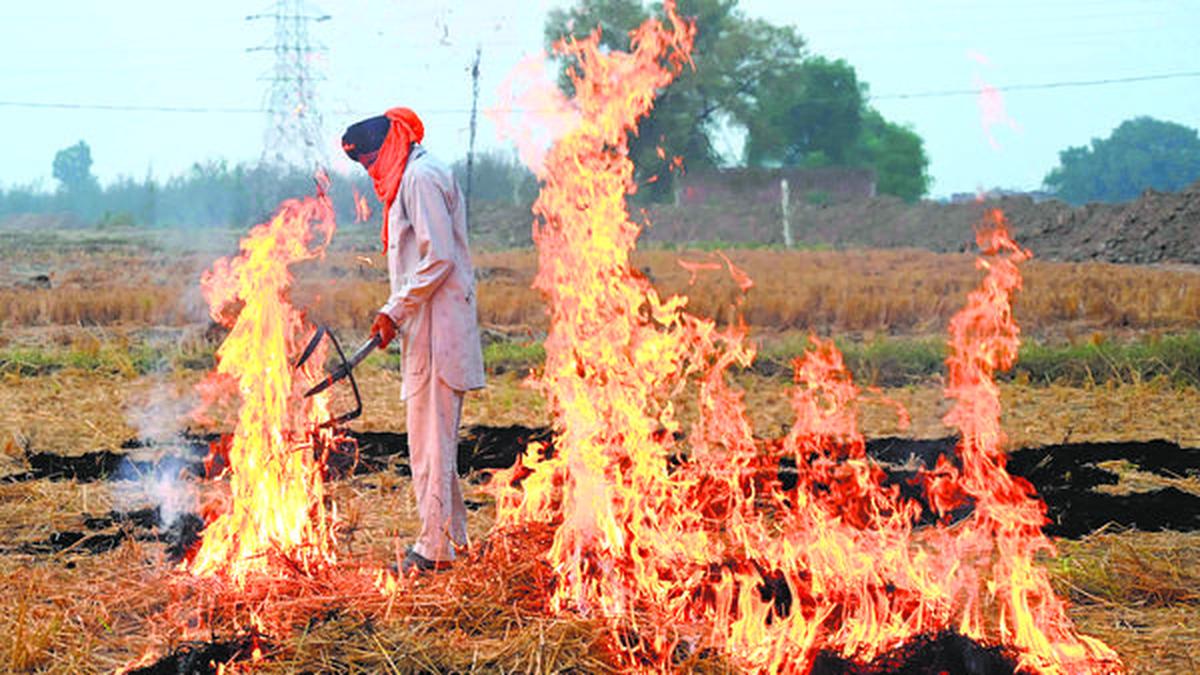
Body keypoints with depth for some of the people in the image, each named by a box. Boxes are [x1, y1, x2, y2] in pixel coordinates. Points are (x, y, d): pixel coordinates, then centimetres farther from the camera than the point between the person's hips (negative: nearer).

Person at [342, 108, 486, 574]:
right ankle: (452, 533, 24)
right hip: (427, 328, 11)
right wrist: (395, 312, 15)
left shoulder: (422, 177, -12)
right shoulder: (409, 177, 20)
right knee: (435, 438, 16)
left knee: (430, 439, -8)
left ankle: (434, 547, -5)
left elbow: (438, 258, -19)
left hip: (436, 329, -11)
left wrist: (396, 310, -16)